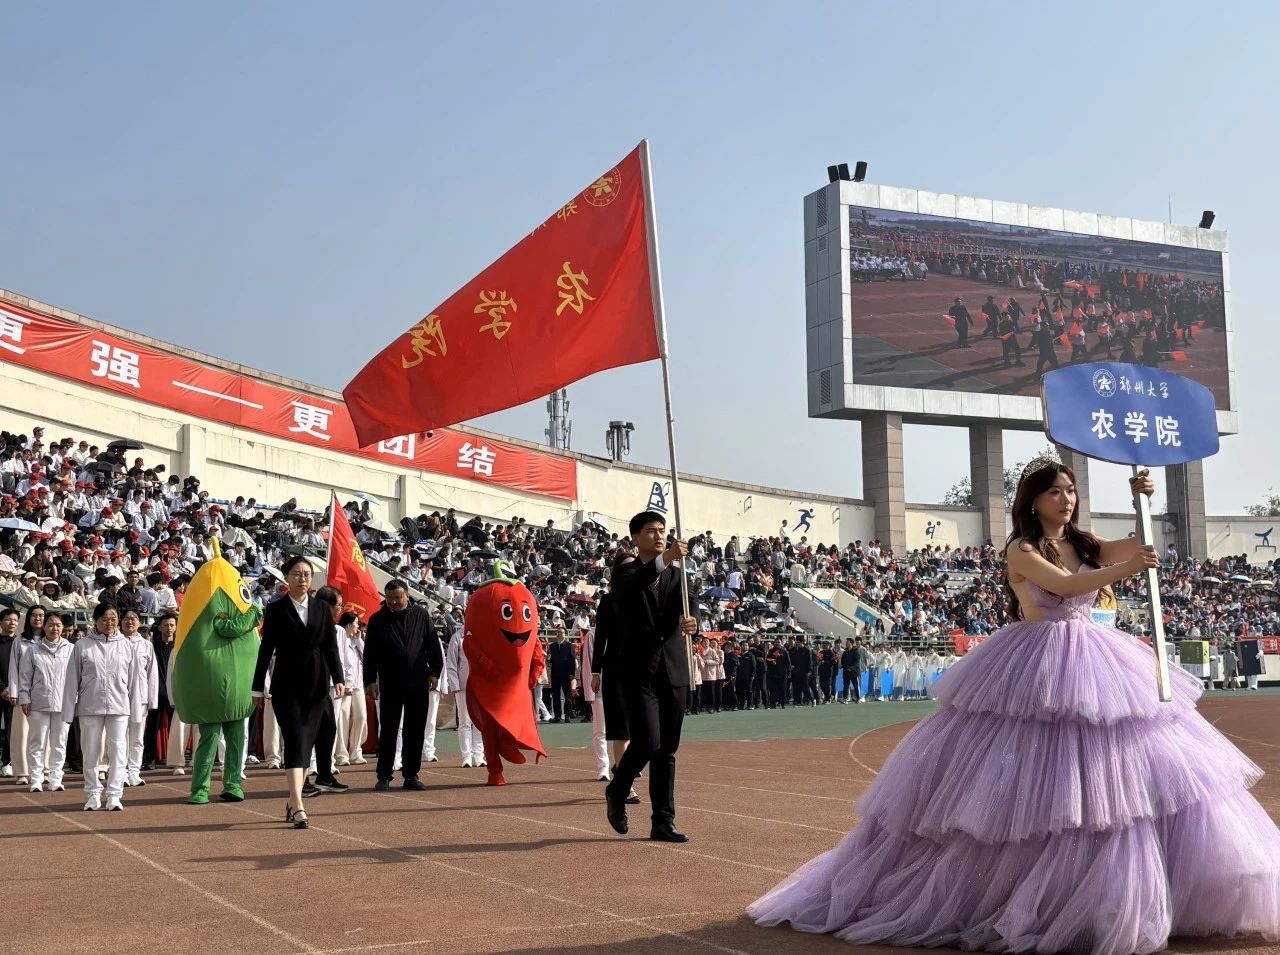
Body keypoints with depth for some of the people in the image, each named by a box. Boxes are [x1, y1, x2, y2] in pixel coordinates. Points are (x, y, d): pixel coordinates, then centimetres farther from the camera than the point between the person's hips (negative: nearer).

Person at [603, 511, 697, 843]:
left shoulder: (678, 574, 13)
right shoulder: (626, 572, 2)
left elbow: (683, 611, 1)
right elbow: (628, 588, -23)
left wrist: (689, 623, -23)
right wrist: (663, 560, -37)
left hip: (673, 671, 4)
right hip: (639, 672, -4)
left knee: (667, 751, 5)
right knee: (648, 743, -13)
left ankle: (663, 823, 11)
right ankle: (616, 792, 15)